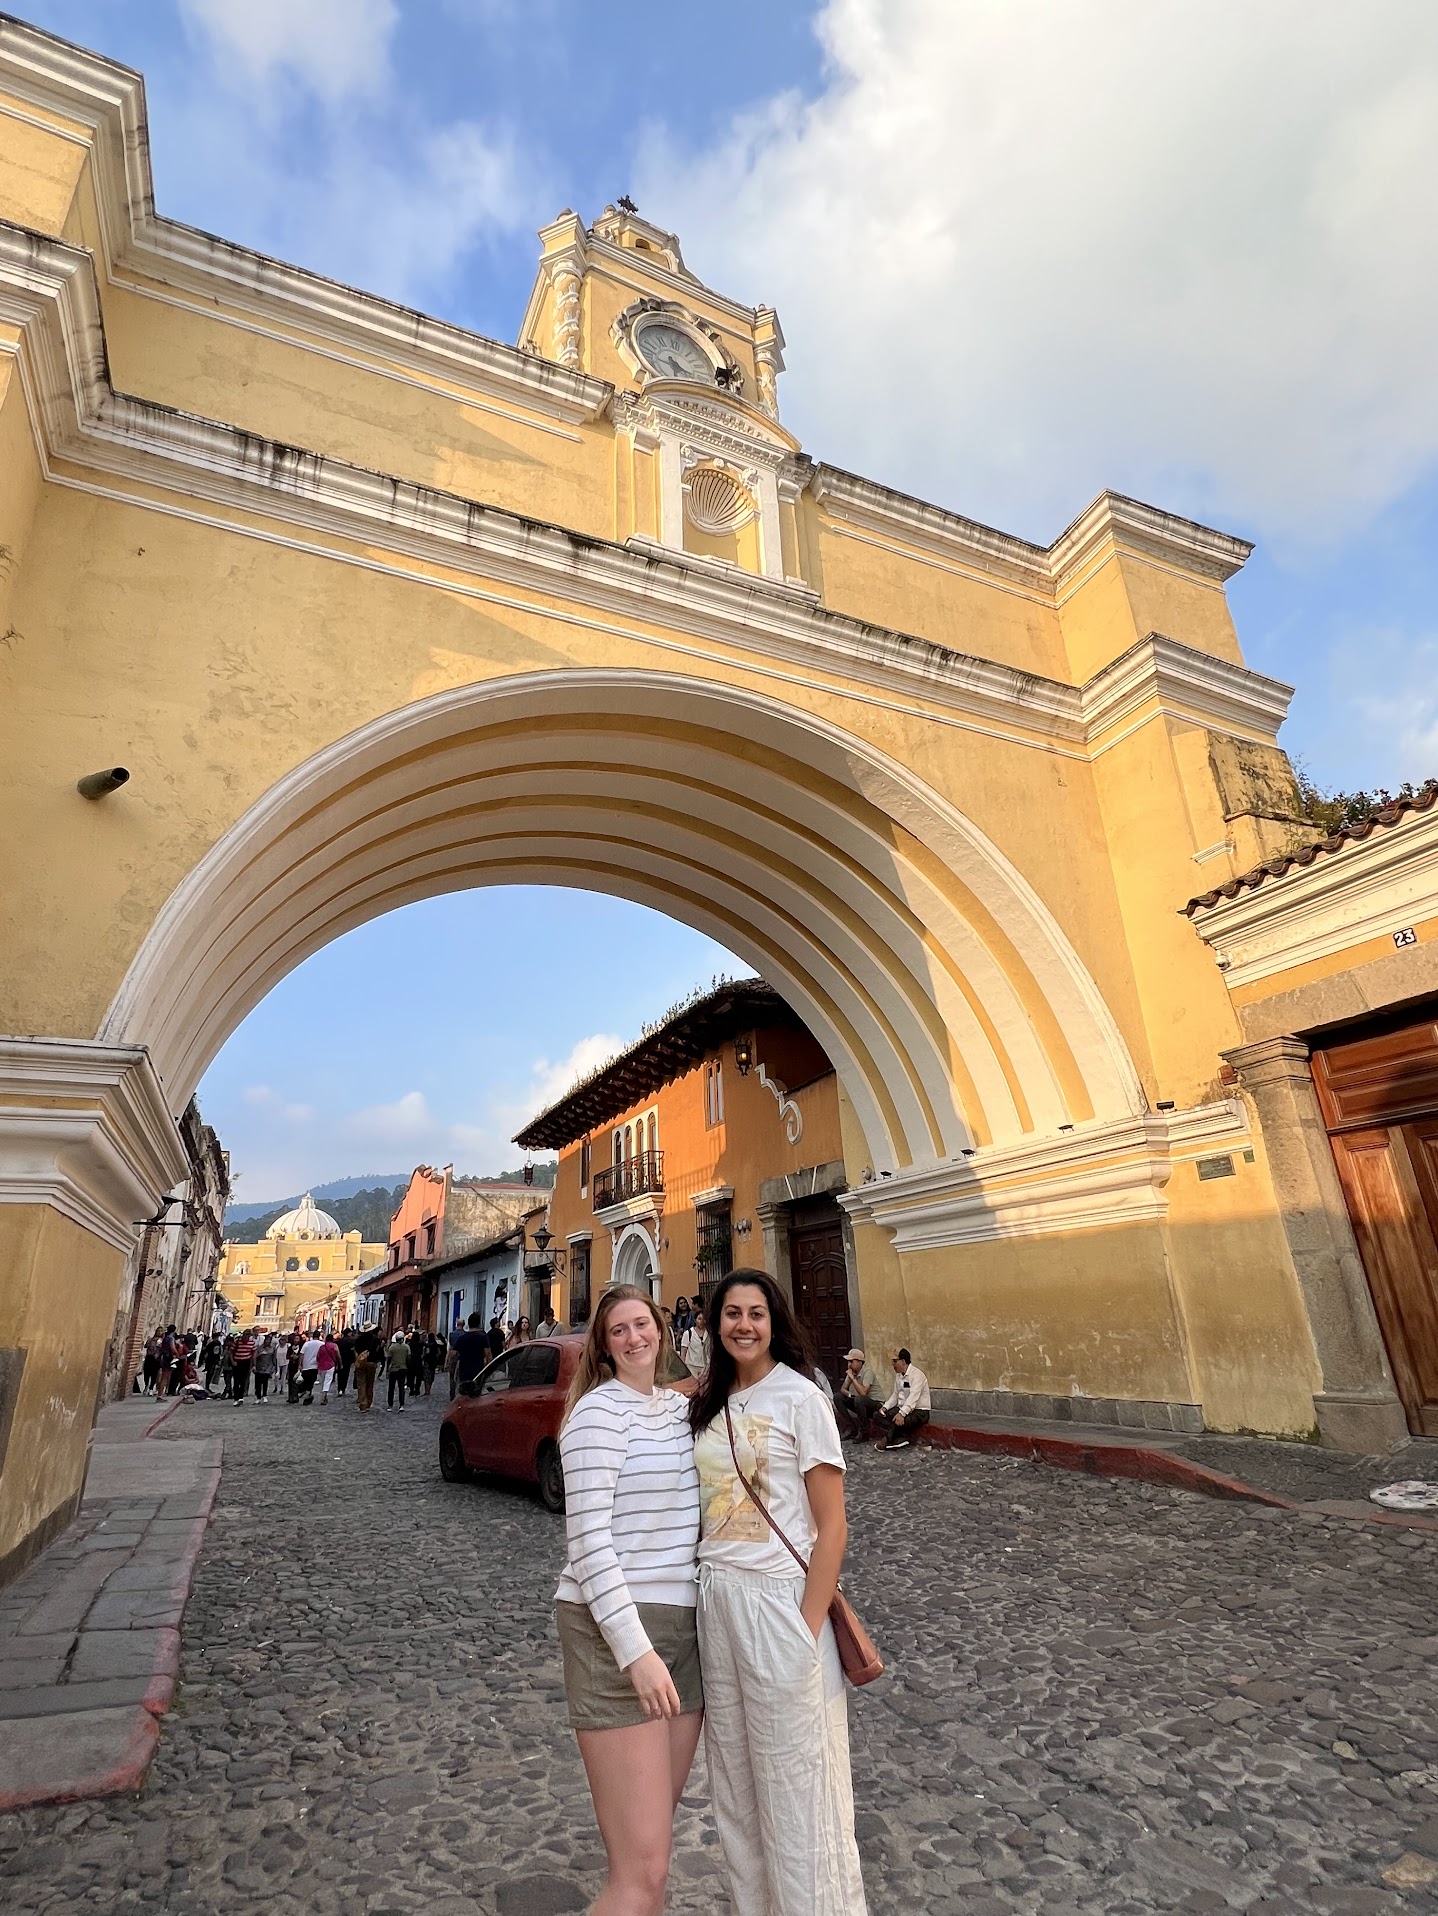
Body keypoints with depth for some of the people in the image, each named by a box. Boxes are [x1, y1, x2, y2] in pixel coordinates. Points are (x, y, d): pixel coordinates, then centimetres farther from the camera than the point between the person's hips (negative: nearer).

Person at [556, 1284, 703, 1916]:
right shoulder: (598, 1412, -13)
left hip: (683, 1626, 7)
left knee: (658, 1826, 19)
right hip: (614, 1632, -7)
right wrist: (635, 1649, -20)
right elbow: (588, 1538, -17)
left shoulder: (681, 1407, 9)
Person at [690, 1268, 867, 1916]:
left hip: (777, 1598, -6)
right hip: (714, 1598, 6)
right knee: (733, 1775, 18)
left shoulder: (799, 1398, -11)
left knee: (792, 1778, 7)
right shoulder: (709, 1403, 6)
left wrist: (808, 1627, -14)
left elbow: (832, 1526, -11)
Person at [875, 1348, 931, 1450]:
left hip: (919, 1411, -8)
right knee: (881, 1414, -13)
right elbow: (895, 1395, 11)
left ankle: (888, 1440, -11)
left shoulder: (916, 1374, -18)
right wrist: (885, 1407, -7)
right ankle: (902, 1438, -16)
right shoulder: (898, 1375, 9)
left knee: (899, 1420, -33)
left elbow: (913, 1397, -29)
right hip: (903, 1408, 8)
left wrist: (902, 1413, -40)